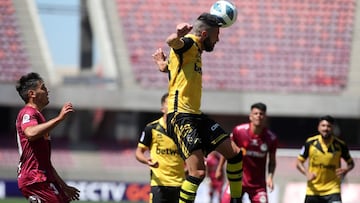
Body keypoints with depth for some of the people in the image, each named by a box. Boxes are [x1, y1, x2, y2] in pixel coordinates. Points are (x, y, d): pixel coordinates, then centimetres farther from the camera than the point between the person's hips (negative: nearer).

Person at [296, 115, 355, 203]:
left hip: (332, 189, -2)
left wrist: (345, 170, -15)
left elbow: (351, 163, 8)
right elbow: (299, 162, 3)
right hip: (313, 190, 2)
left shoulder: (340, 145, -6)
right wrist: (307, 173, -16)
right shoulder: (310, 142, -5)